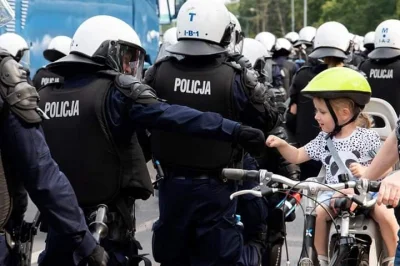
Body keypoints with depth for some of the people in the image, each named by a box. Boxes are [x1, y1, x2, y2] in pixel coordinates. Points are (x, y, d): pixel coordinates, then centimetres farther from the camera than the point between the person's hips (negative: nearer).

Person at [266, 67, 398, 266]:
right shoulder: (323, 140, 8)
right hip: (335, 193, 4)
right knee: (318, 212, -22)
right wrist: (281, 144, -3)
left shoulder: (368, 137, -6)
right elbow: (297, 156, 14)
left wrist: (366, 171, -24)